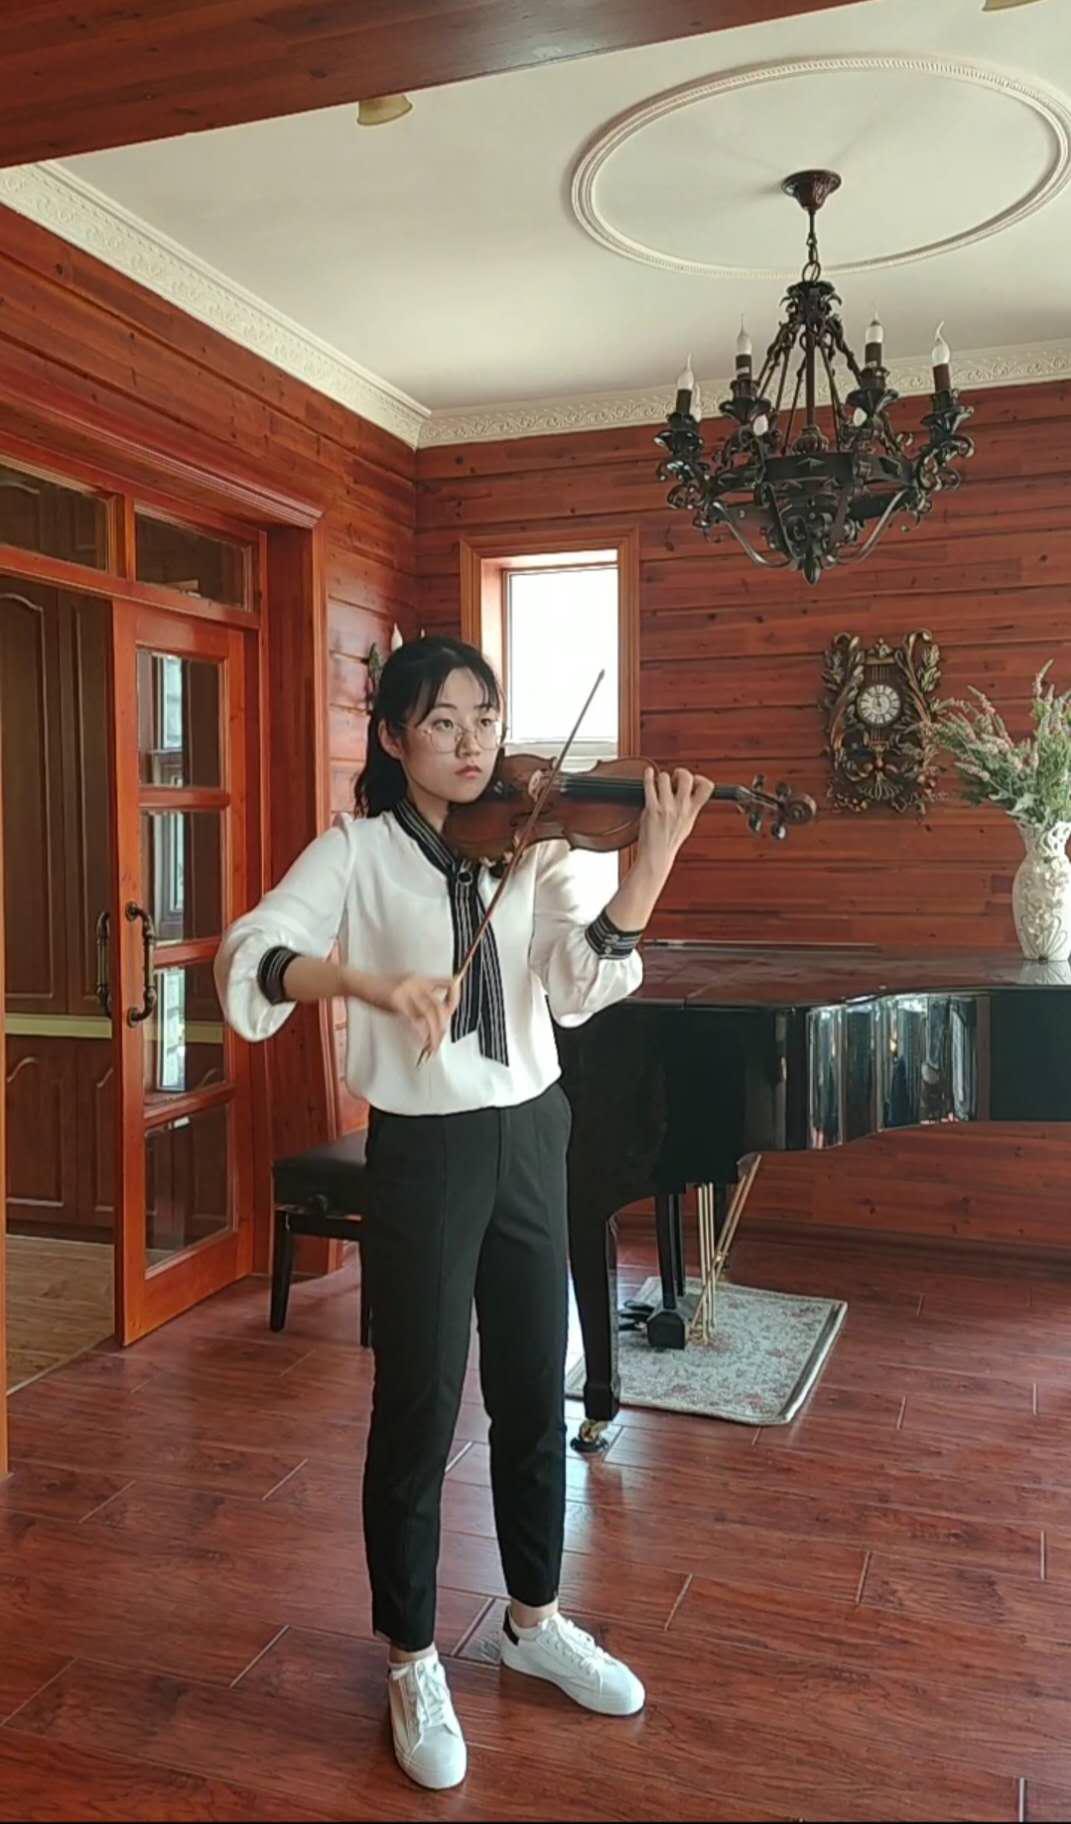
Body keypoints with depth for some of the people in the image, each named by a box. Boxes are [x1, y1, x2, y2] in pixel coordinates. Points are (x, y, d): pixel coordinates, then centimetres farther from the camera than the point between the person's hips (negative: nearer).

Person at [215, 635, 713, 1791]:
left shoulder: (529, 847, 3)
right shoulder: (360, 850, -5)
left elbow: (581, 985, -10)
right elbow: (252, 957, -18)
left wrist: (652, 864, -24)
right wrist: (371, 981, -36)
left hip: (529, 1140, 4)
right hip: (423, 1154, -4)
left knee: (534, 1394, 15)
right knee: (419, 1410, 6)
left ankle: (534, 1621, 38)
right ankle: (413, 1662, 29)